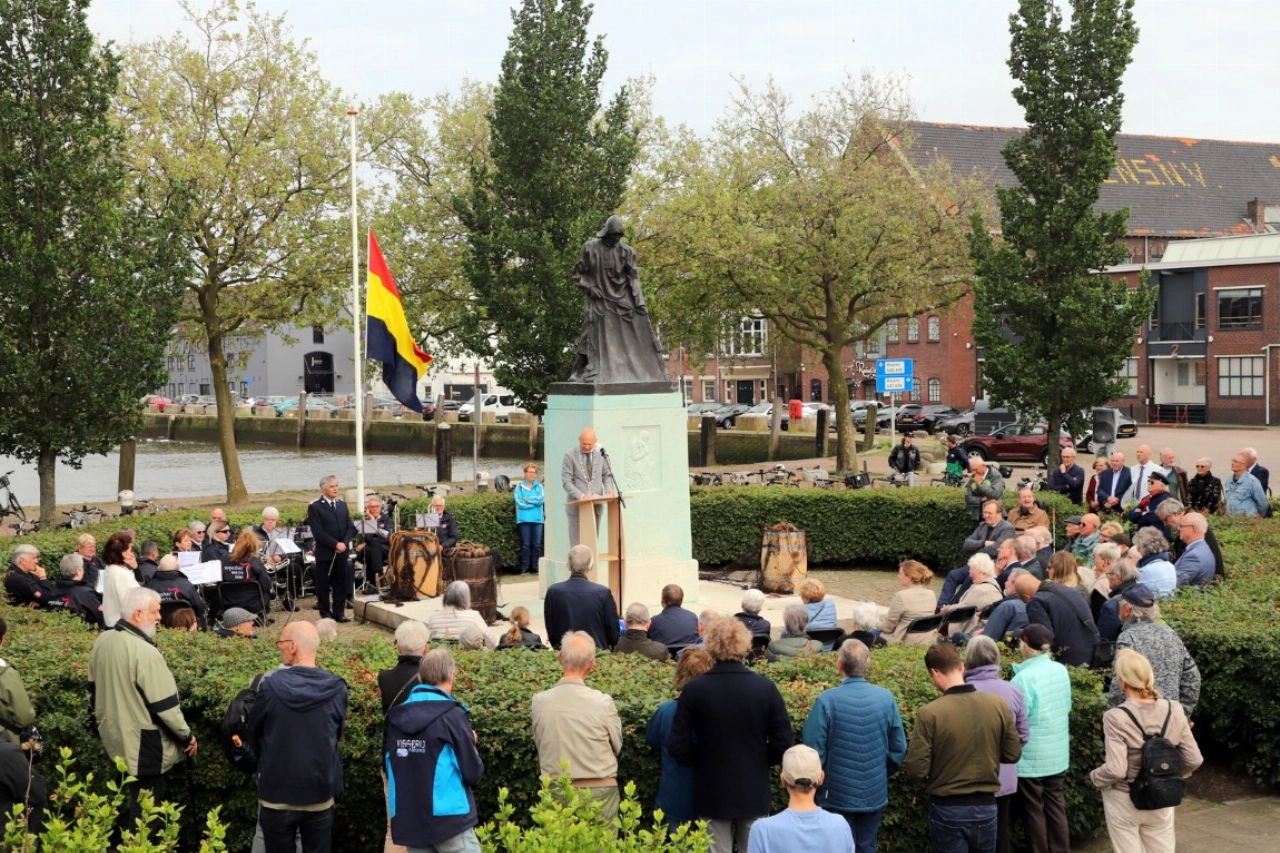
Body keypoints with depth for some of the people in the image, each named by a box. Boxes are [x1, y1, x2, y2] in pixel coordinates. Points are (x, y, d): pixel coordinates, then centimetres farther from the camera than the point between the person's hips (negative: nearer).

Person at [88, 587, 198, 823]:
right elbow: (165, 705, -20)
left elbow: (94, 691, 15)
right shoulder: (145, 652, -24)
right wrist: (187, 736, -7)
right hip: (143, 745, -8)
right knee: (144, 812, 1)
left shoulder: (102, 642, 2)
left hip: (113, 738, 8)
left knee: (127, 806, 21)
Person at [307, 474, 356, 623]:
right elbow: (318, 532, -14)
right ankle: (325, 614, 8)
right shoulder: (315, 507, -6)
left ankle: (338, 613, 13)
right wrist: (335, 544, -19)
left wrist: (344, 543, -9)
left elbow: (350, 527, 8)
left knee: (340, 583, 7)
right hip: (325, 553, -5)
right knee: (323, 585, 1)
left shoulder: (342, 505, 13)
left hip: (342, 552, 5)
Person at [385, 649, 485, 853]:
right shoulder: (451, 715, -10)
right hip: (449, 819, -5)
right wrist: (469, 743, 9)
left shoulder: (396, 717, 5)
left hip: (409, 823, 5)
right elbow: (473, 773, -9)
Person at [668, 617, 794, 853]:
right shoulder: (766, 688, -10)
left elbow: (678, 746, -9)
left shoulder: (694, 690, -11)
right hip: (754, 792, 1)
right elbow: (783, 744, -7)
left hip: (712, 793, 0)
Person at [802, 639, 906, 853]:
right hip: (875, 795, 3)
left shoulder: (827, 701, -18)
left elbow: (814, 752, -14)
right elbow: (898, 749, 1)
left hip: (838, 796, -3)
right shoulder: (886, 698, -7)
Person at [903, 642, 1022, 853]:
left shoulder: (929, 713, -18)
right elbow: (1013, 754, 2)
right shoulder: (998, 704, -7)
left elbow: (916, 769, -17)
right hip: (986, 806, 3)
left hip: (947, 809, -3)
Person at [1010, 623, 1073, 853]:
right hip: (1058, 754, 7)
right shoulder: (1061, 671, -1)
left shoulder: (1024, 678, -22)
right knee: (1055, 805, 16)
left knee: (1033, 810, 6)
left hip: (1032, 758, -7)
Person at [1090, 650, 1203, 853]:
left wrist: (1096, 777, -6)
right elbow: (1194, 760, -3)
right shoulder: (1174, 710, -8)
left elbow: (1115, 770, -26)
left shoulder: (1116, 717, -22)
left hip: (1123, 801, -4)